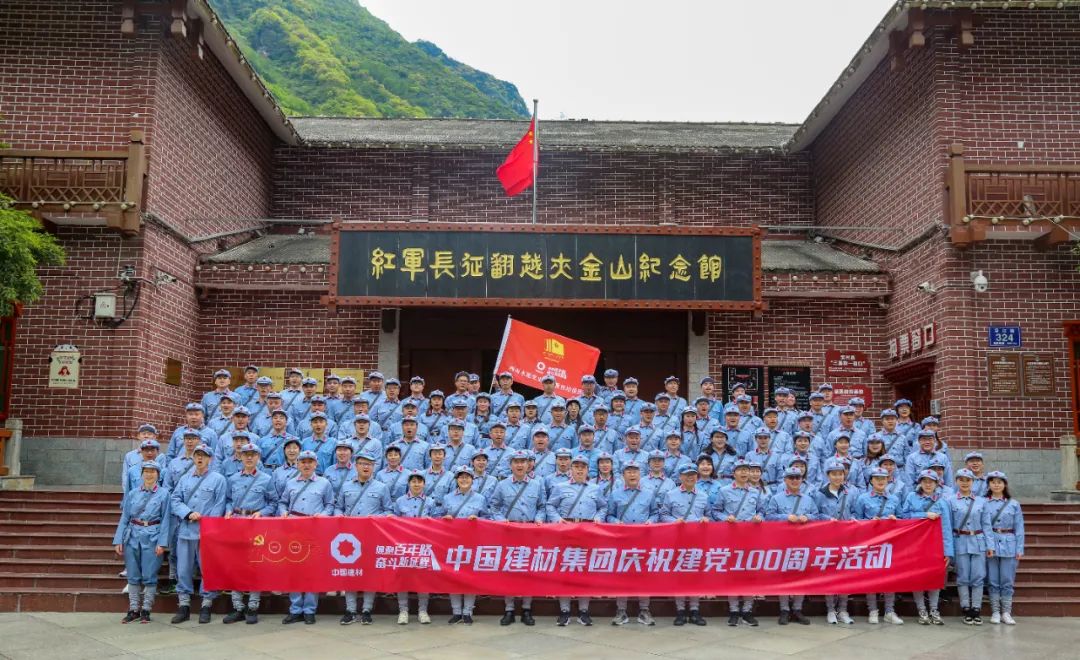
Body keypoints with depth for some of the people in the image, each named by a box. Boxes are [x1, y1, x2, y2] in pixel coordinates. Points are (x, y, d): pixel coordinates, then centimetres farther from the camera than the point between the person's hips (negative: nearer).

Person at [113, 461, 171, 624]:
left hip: (152, 538, -3)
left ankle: (146, 610, 9)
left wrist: (162, 543, -10)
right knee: (133, 576, 7)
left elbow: (165, 520, -3)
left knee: (149, 576, -1)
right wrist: (118, 540, 1)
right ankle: (133, 610, 16)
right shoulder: (132, 493, 9)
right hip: (132, 537, 3)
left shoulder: (163, 493, 1)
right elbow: (124, 518, 9)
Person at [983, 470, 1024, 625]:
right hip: (991, 544, -1)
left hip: (1009, 545, 1)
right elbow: (986, 525, -5)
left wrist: (1020, 549, -2)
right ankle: (995, 612, 11)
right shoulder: (985, 503, 2)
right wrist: (990, 546, -15)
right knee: (993, 580, 4)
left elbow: (1019, 528, 5)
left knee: (1007, 581, 2)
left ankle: (1006, 613, 9)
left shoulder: (1014, 504, 7)